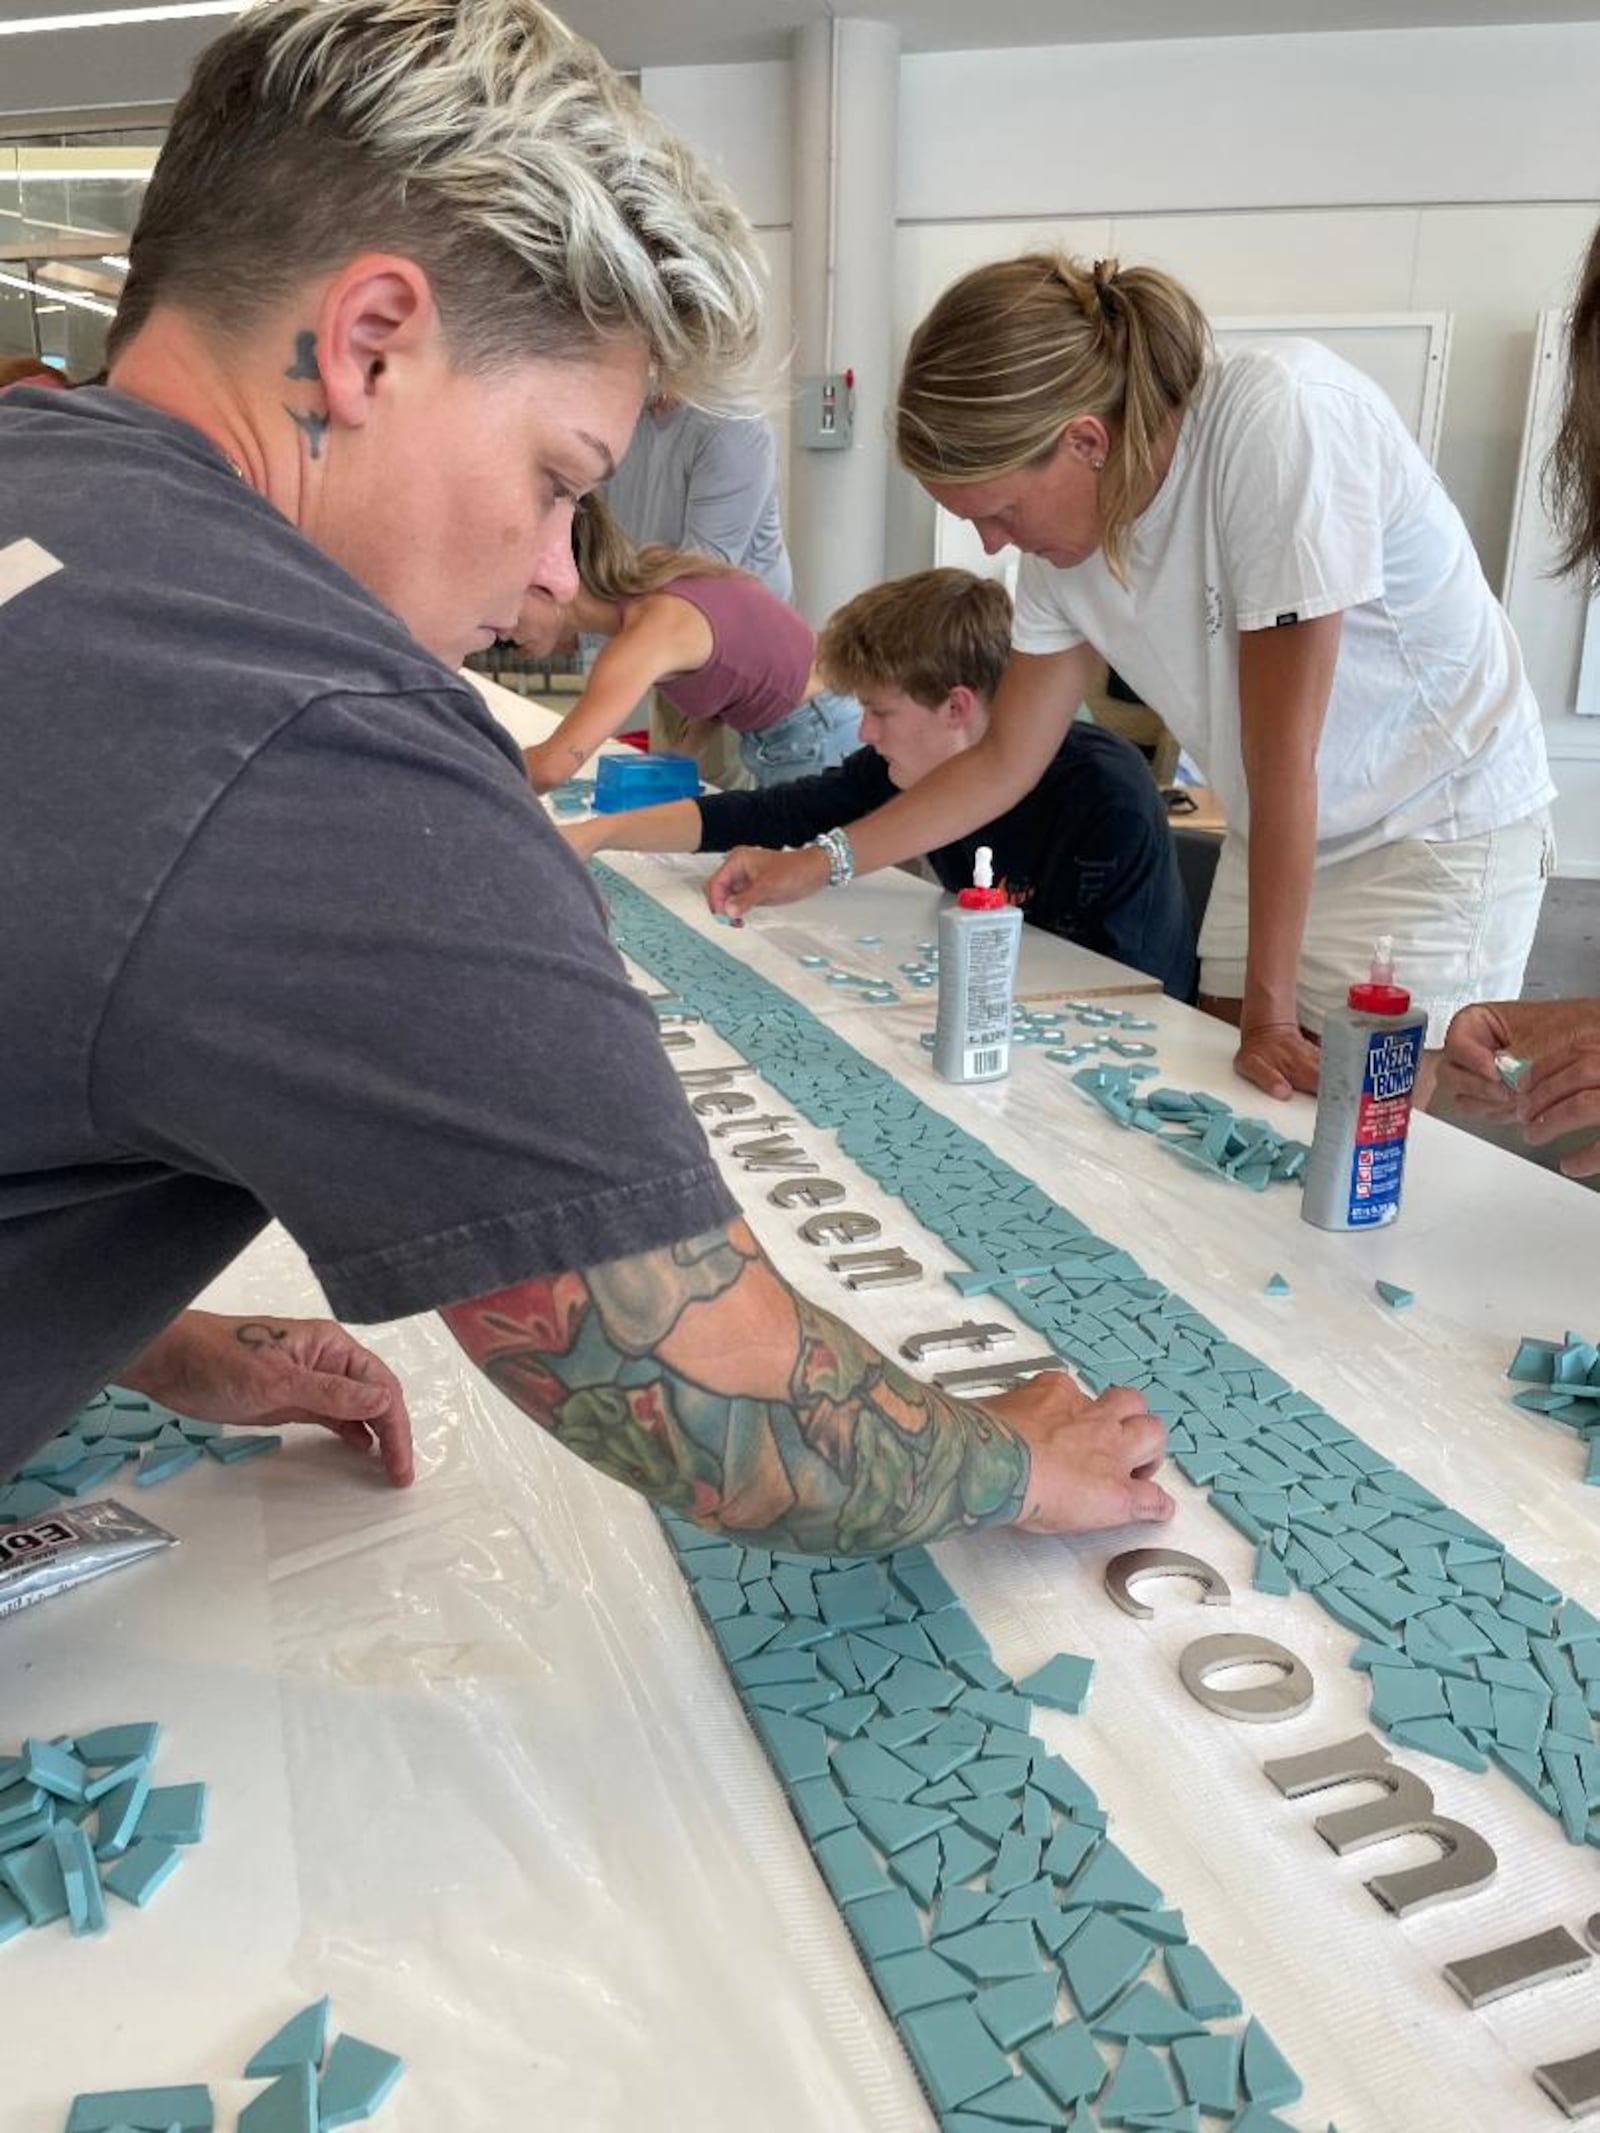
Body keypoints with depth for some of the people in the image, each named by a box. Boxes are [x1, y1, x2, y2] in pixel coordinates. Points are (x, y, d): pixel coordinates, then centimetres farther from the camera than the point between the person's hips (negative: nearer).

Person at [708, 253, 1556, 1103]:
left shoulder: (1283, 418, -27)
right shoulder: (1066, 528, -8)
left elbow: (1281, 756, -26)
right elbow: (1003, 762, 3)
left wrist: (1269, 1010, -21)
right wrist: (818, 865, -1)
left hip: (1442, 832, -6)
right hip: (1280, 839, 6)